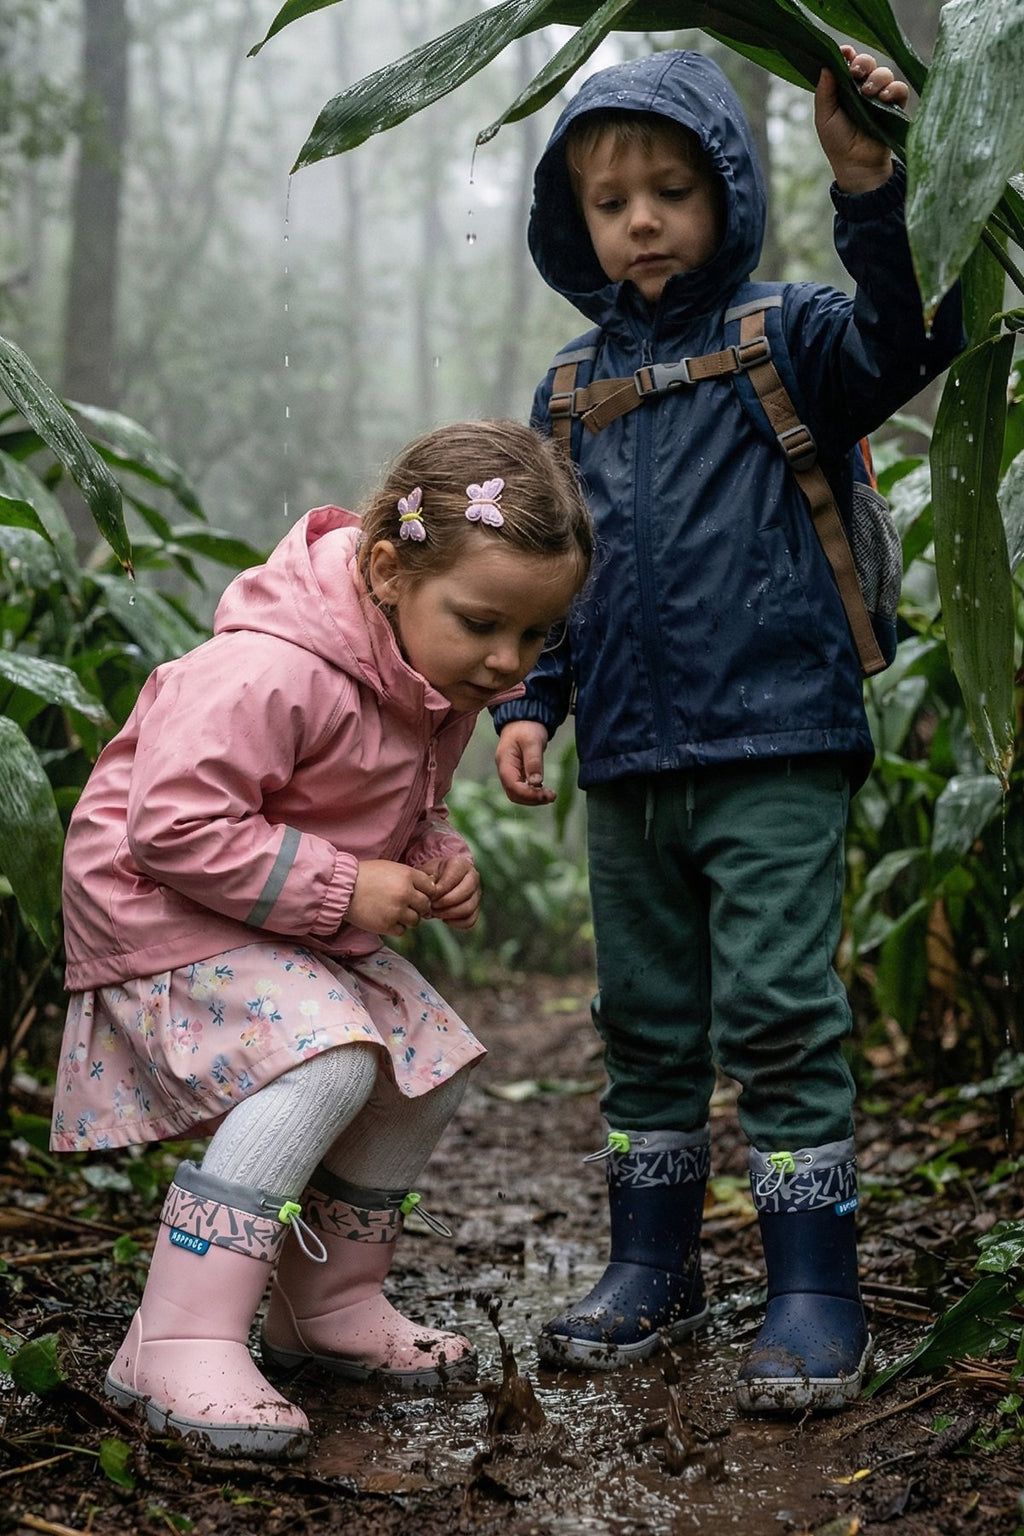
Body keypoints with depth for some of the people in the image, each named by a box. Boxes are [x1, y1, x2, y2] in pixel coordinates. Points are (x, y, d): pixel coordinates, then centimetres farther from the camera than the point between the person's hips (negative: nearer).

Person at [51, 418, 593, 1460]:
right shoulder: (274, 671, -32)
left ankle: (327, 1310, 22)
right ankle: (180, 1345, -24)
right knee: (327, 1060, -29)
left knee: (427, 1074, 4)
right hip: (157, 903, -9)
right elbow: (175, 824, -33)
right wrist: (341, 890, -29)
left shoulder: (446, 677, -1)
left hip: (300, 918, 9)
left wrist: (438, 862, -7)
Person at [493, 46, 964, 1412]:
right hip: (627, 770, 5)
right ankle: (654, 1269, 27)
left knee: (779, 1016, -6)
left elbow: (908, 338, -20)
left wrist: (868, 184, -33)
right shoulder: (571, 396, 13)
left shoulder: (786, 340, 0)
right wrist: (527, 704, 7)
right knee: (646, 1025, 13)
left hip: (774, 751, -5)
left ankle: (814, 1293, 6)